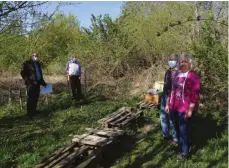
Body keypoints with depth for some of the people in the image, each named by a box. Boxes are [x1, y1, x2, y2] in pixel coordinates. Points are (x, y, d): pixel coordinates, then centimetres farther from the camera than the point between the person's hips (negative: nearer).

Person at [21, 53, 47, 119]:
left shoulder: (37, 64, 19)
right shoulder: (27, 63, -3)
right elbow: (23, 73, -8)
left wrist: (43, 82, 21)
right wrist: (28, 81, -16)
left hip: (37, 83, 7)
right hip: (31, 84, -7)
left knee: (35, 99, 10)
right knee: (30, 99, -6)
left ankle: (34, 112, 20)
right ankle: (29, 114, 1)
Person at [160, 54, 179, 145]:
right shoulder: (168, 71, 11)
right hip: (165, 96, 8)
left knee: (172, 119, 1)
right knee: (163, 116, 17)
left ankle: (175, 138, 17)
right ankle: (166, 135, 35)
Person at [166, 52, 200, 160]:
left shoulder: (193, 76, -10)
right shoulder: (177, 75, 12)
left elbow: (195, 94, -15)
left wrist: (190, 109, -18)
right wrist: (168, 104, 17)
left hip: (184, 110, -7)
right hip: (174, 108, 7)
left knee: (184, 131, 5)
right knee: (178, 130, 17)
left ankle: (185, 153, 22)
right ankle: (181, 149, 35)